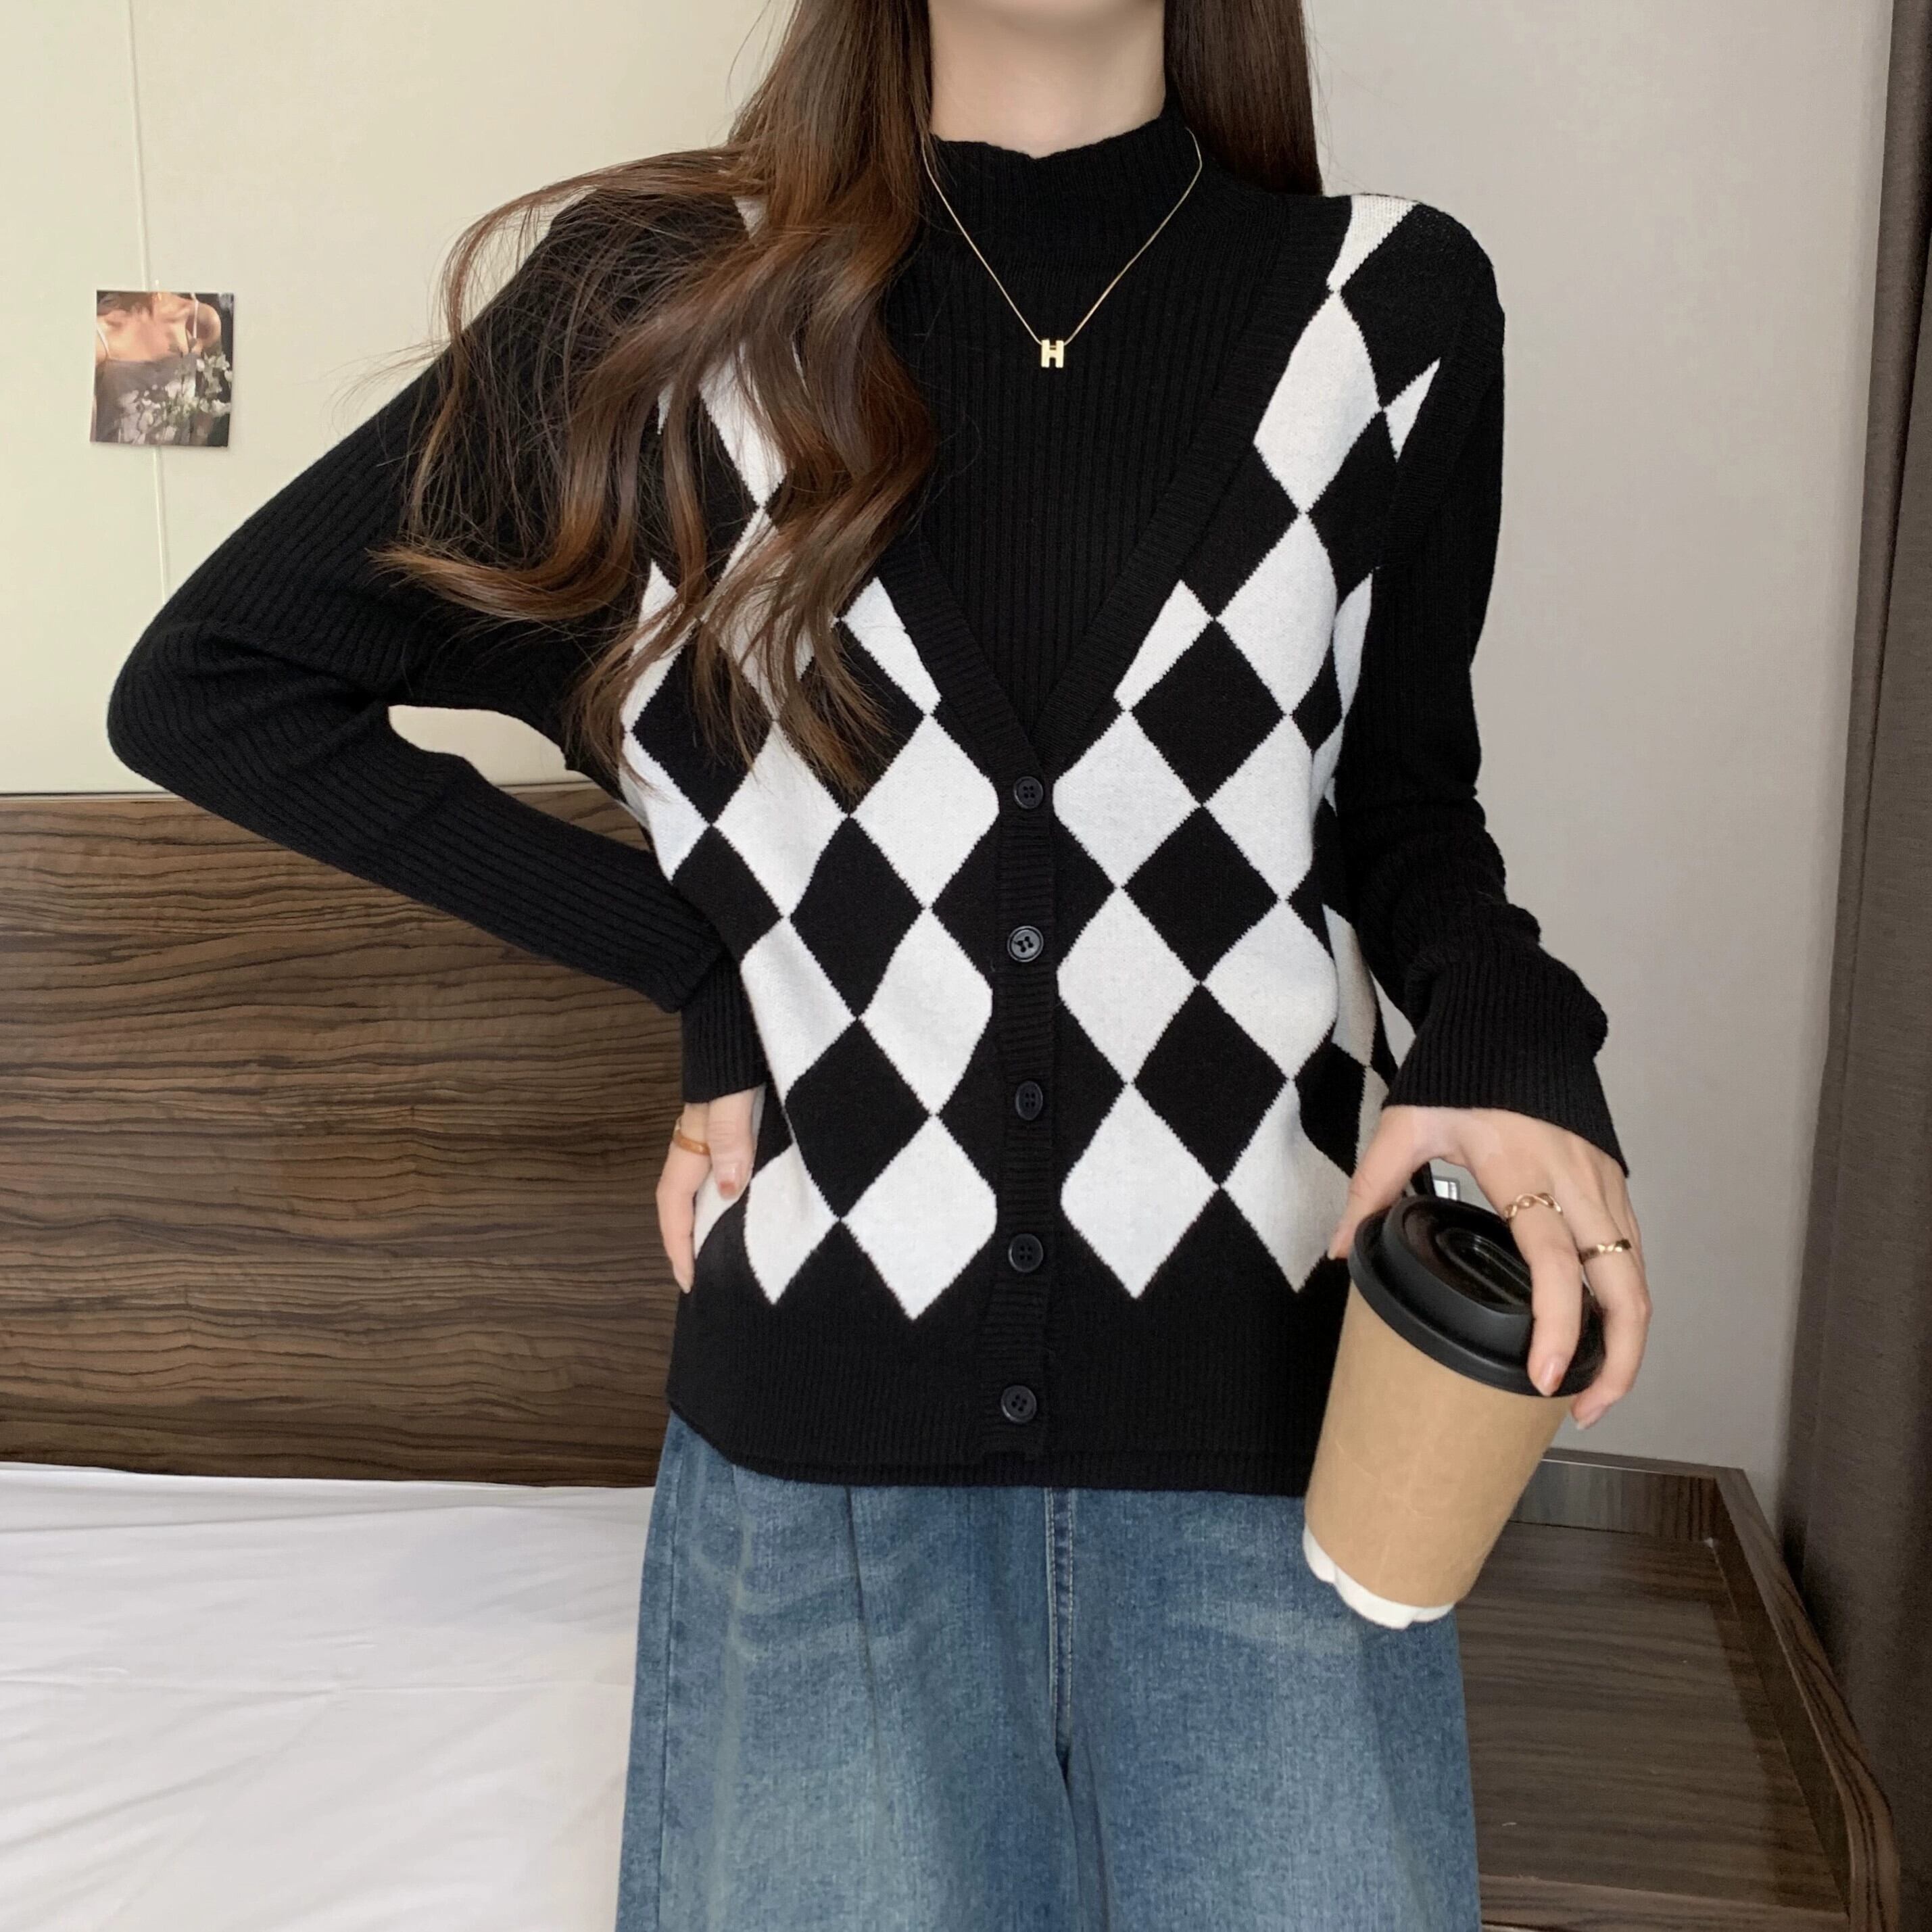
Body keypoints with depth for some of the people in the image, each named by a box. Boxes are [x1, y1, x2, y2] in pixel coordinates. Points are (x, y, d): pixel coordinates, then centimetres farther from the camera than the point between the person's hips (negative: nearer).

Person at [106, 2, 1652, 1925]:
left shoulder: (1392, 304, 3)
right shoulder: (667, 298, 1)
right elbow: (203, 682, 5)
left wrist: (1506, 1029, -10)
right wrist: (703, 967, -2)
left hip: (1276, 1419, 1)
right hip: (816, 1439, 0)